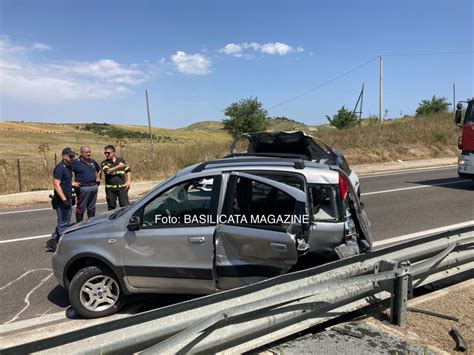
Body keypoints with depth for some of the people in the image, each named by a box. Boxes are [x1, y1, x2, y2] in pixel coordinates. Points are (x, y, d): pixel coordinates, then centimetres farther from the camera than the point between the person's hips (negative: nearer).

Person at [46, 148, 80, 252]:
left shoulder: (68, 167, 13)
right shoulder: (60, 168, -15)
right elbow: (56, 185, -22)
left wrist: (73, 184, 15)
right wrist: (64, 199, -25)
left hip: (66, 199, 9)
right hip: (61, 200, -9)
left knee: (64, 222, 15)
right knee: (63, 223, -2)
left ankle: (52, 241, 22)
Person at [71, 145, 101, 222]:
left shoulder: (93, 161, 13)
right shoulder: (76, 162, -7)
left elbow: (99, 169, 31)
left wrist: (98, 178, 21)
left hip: (94, 187, 6)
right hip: (83, 188, -6)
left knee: (92, 208, 15)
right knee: (81, 208, 0)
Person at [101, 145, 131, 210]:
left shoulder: (121, 160, 9)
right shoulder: (104, 163, 4)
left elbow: (128, 171, 15)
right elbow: (107, 171, -15)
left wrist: (129, 181, 2)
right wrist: (118, 166, -20)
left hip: (122, 187, 0)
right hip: (110, 188, 0)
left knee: (125, 205, -2)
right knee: (111, 207, 9)